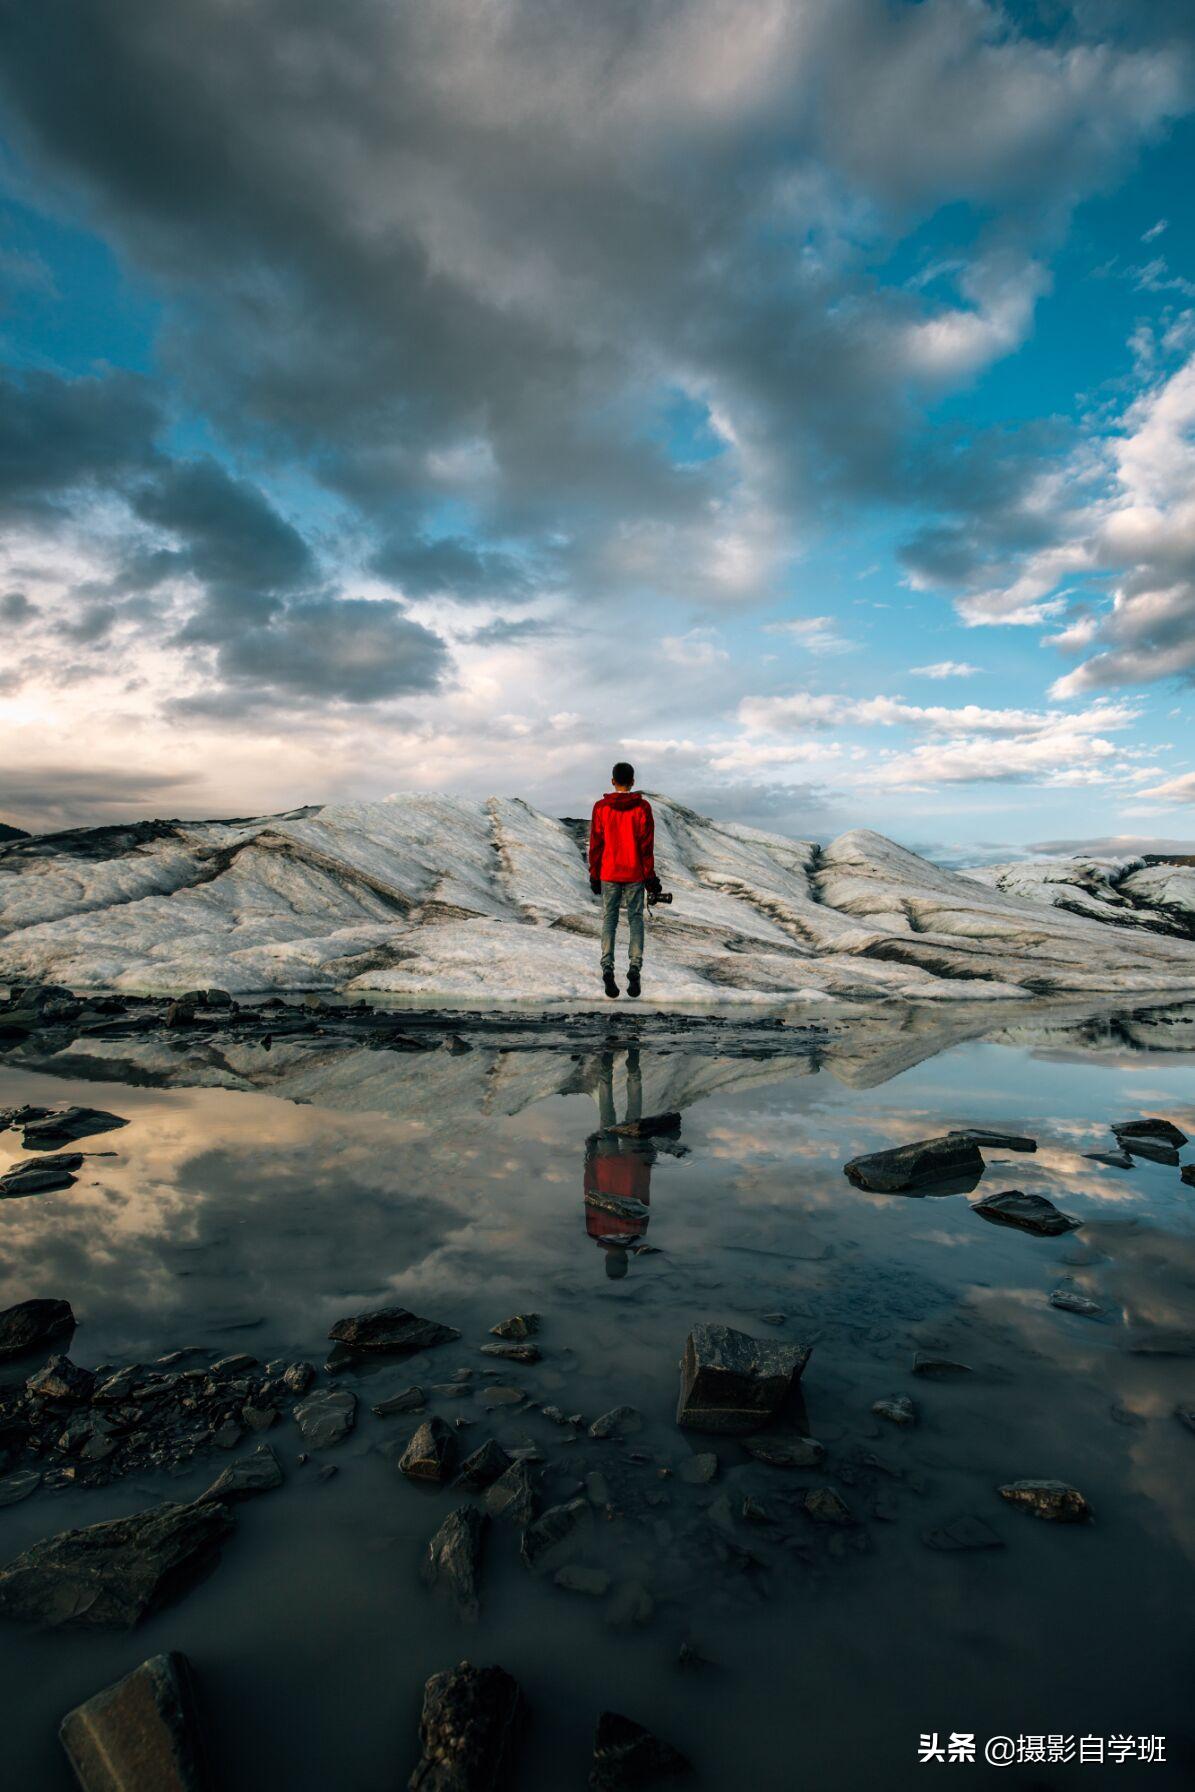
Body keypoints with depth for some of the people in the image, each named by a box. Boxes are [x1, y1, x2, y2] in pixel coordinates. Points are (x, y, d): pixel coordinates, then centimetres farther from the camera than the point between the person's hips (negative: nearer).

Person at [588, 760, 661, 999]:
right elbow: (647, 845, -4)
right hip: (635, 875, 0)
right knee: (635, 919, 7)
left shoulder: (601, 807, -3)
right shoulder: (642, 807, -5)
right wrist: (650, 876, 3)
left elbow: (595, 844, 0)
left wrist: (594, 875, 8)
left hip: (608, 874, 0)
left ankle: (608, 969, -7)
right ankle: (635, 970, -4)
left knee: (609, 920, 8)